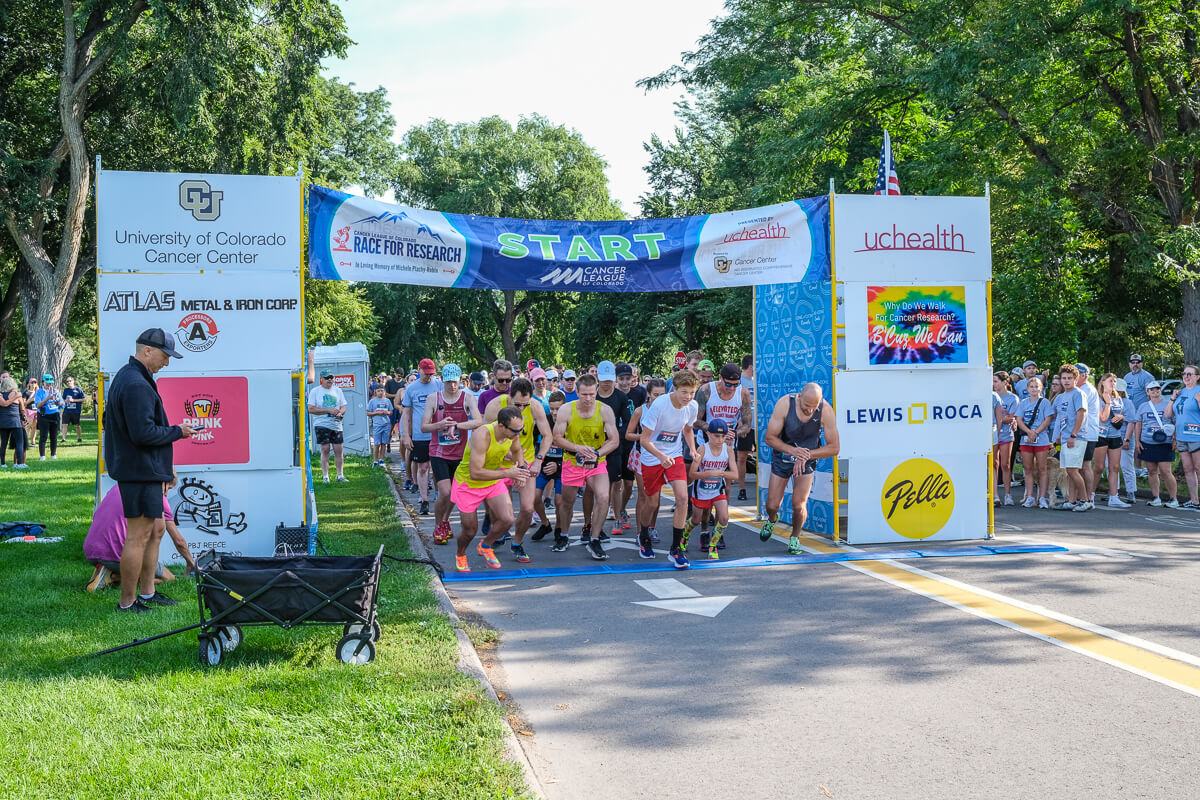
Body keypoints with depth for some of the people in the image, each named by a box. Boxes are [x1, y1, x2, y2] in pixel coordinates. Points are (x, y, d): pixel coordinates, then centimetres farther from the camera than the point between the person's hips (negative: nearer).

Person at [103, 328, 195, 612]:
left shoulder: (126, 377, 16)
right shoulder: (136, 385, -19)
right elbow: (143, 432, -25)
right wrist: (178, 431, -11)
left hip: (142, 469, 11)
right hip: (140, 470, -11)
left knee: (154, 531, 17)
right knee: (138, 536, -5)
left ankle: (147, 592, 25)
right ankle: (127, 602, 3)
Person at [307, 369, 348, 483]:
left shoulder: (337, 390, 13)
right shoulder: (315, 391, 0)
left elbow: (343, 407, 14)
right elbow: (310, 409, -9)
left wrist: (340, 413, -11)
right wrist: (329, 410, -15)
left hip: (336, 425, 3)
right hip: (321, 425, -3)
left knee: (338, 450, 0)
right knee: (325, 450, -6)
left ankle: (340, 475, 8)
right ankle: (325, 477, -1)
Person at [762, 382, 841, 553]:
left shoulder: (826, 411, -24)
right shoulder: (785, 404, -26)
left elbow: (834, 448, -16)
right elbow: (769, 438, -18)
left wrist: (807, 455, -25)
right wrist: (793, 450, -31)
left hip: (808, 458, 0)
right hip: (783, 454, 0)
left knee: (799, 505, -10)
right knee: (772, 505, 2)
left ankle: (795, 537, 19)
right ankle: (772, 519, 40)